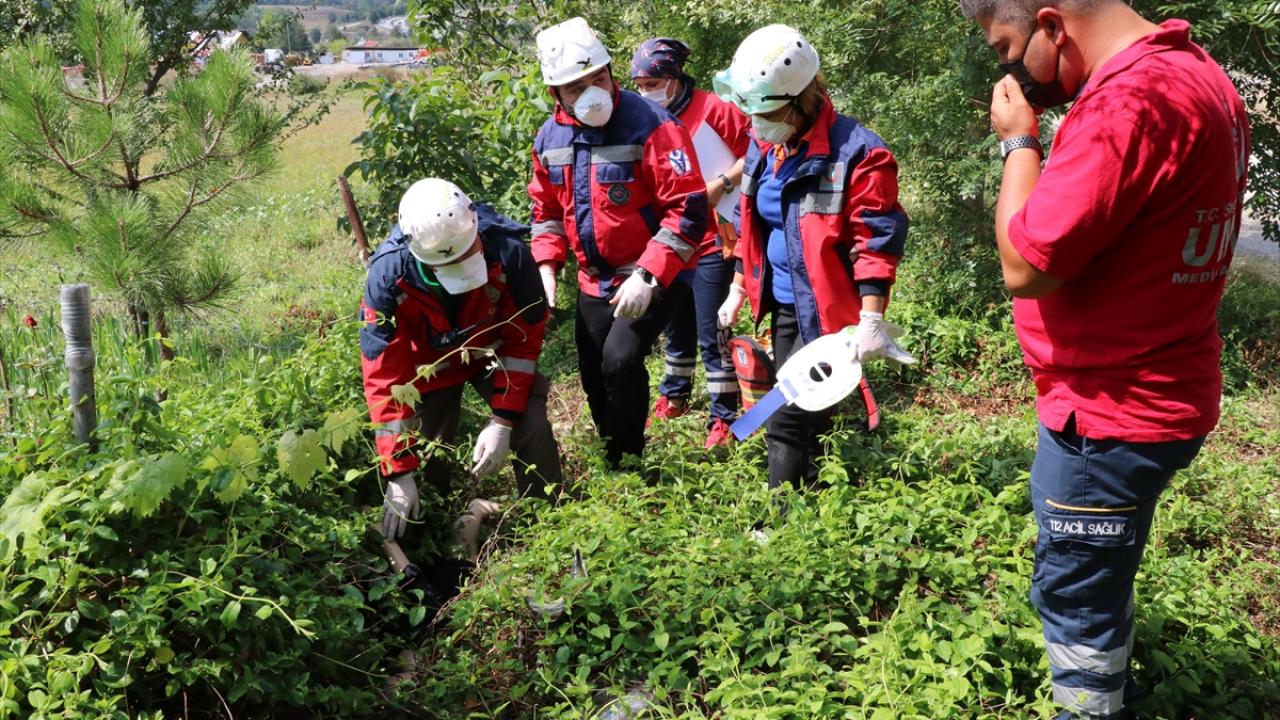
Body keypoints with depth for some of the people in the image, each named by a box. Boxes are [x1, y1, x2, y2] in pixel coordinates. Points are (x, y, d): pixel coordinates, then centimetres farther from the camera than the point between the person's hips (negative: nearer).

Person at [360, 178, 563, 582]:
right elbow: (383, 374, -29)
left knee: (532, 430, -19)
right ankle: (432, 542, 26)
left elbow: (524, 337, -20)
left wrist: (502, 422, -24)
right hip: (431, 363, 1)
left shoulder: (507, 250, -35)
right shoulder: (388, 275, -34)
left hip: (493, 352, 0)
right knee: (424, 456, -4)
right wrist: (399, 474, -29)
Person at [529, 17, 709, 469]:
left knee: (621, 359, -21)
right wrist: (547, 266, -1)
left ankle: (627, 464, 1)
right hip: (595, 280, 7)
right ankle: (612, 461, 33)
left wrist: (648, 276, -28)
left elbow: (689, 208, -23)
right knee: (594, 378, 11)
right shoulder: (550, 138, 0)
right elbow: (546, 208, 14)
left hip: (653, 276, -6)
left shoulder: (650, 125, -20)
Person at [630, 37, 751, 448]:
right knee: (677, 326, 19)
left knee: (710, 333, -4)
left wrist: (721, 183, -22)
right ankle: (674, 397, 36)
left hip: (712, 241, -6)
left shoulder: (712, 110, -13)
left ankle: (725, 419, 8)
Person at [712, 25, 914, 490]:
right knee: (808, 416, 16)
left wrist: (871, 320, -22)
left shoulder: (855, 153, -18)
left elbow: (876, 242, -18)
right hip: (783, 306, 8)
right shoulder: (765, 146, 6)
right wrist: (738, 290, 17)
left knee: (789, 421, -9)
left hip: (827, 311, -8)